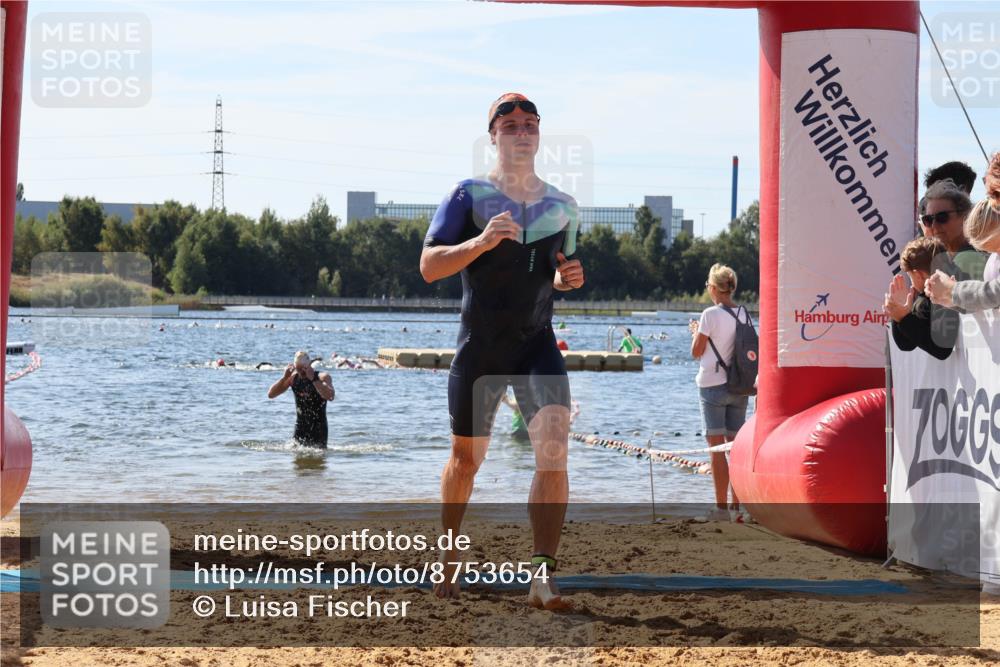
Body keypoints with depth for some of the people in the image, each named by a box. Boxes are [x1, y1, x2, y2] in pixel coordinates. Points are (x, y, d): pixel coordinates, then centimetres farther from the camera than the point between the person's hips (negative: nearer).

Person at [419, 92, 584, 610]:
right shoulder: (468, 196, -3)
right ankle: (448, 555, 36)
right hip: (478, 348, -2)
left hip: (538, 344, 2)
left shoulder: (562, 207, 9)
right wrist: (480, 242, -26)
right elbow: (429, 266, -11)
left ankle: (542, 577, -20)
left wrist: (568, 279, -1)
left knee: (554, 446, -19)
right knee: (466, 458, 10)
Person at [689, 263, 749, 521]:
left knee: (717, 447, -3)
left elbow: (697, 352, -7)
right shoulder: (744, 314, 6)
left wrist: (695, 331, 13)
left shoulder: (711, 315, -11)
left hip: (713, 385, -5)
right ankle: (736, 504, 10)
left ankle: (721, 507, -5)